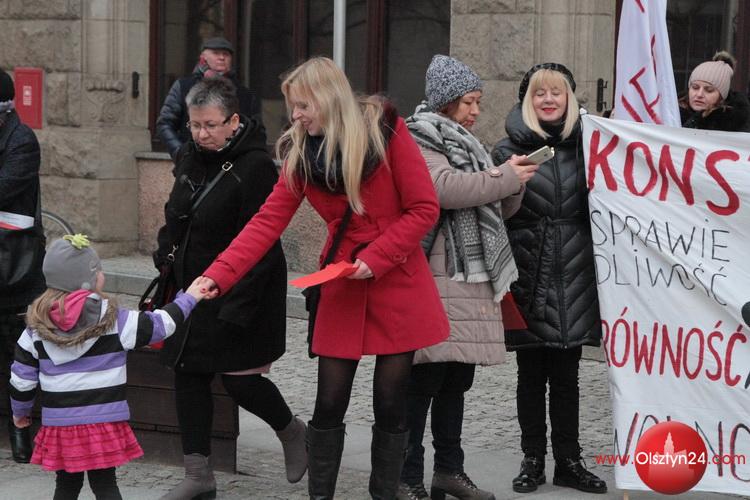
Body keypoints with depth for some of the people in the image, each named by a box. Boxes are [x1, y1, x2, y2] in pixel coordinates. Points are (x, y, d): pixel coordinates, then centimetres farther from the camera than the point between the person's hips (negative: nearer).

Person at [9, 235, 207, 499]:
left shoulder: (36, 329, 0)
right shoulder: (114, 321, -9)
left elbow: (21, 379, 5)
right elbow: (157, 325, 1)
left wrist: (20, 412, 22)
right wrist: (187, 299, 15)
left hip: (58, 422, 3)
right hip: (104, 421, -3)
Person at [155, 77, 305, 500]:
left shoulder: (256, 167, -17)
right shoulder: (190, 159, 8)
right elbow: (174, 223, 20)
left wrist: (238, 306, -24)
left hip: (240, 293, -8)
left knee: (239, 379, -5)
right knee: (189, 376, 6)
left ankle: (292, 433, 25)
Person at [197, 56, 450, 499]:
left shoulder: (385, 130, -9)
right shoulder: (301, 154, 2)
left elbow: (425, 209, -9)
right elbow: (267, 223, -5)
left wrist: (375, 258, -16)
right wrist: (216, 278, -16)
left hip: (399, 284, -3)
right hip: (343, 288, 3)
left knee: (391, 405, 3)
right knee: (329, 405, 2)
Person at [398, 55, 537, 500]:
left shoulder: (467, 146, 23)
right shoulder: (419, 142, -4)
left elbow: (500, 210, 24)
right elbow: (445, 188, -21)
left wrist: (515, 183, 3)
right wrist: (505, 177, -12)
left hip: (474, 278, 9)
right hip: (436, 278, -8)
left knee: (458, 378, 12)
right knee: (427, 377, -8)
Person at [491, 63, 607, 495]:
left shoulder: (584, 146, 8)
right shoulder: (510, 150, 1)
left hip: (574, 279, 2)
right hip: (529, 277, -2)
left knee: (566, 376, 8)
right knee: (531, 374, 5)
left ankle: (569, 462, 15)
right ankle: (533, 460, 15)